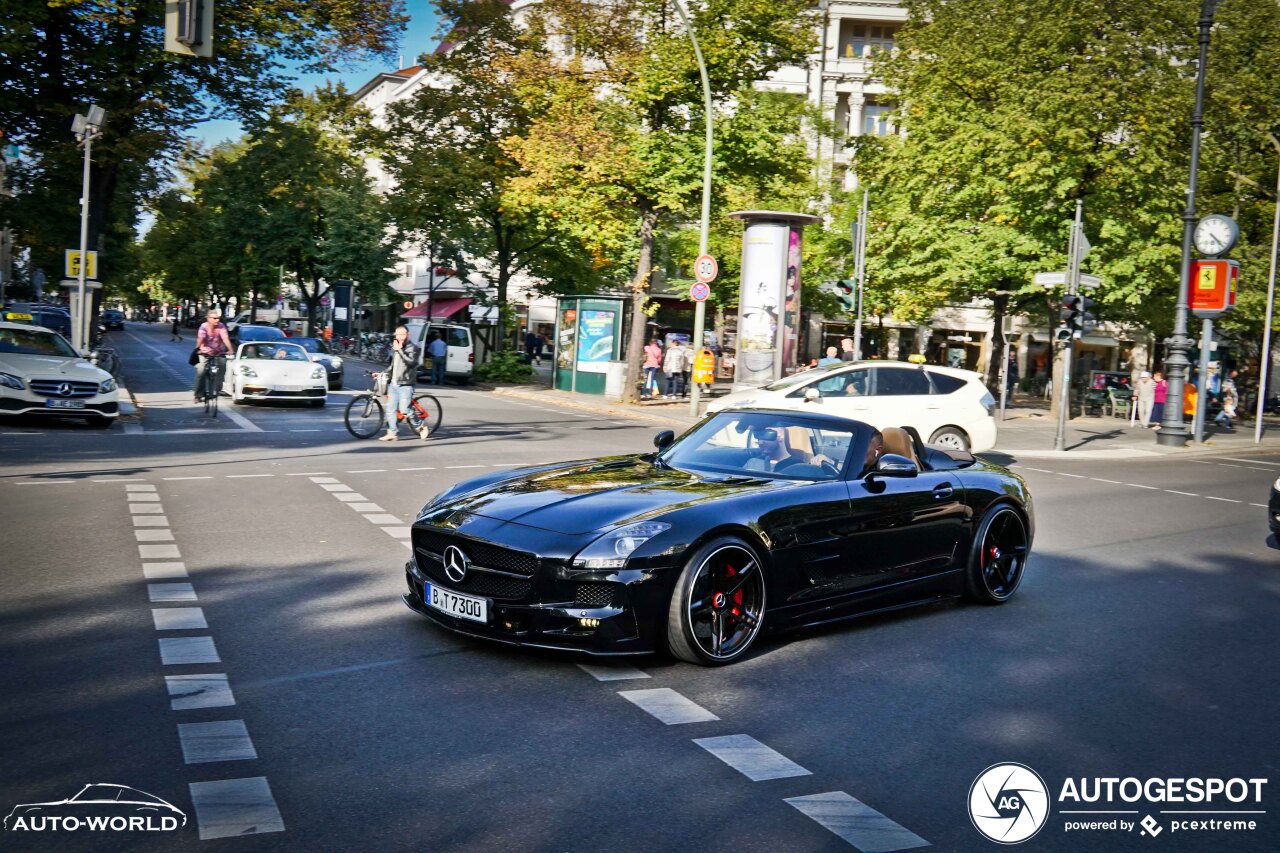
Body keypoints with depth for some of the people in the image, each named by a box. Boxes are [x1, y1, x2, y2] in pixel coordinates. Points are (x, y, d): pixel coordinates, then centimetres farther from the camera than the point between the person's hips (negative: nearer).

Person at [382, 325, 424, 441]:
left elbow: (411, 362, -22)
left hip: (405, 385, -7)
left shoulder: (412, 348, -4)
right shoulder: (394, 347, 19)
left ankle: (423, 427, 3)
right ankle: (392, 433, 9)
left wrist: (399, 350, -22)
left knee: (404, 410, -13)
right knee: (390, 409, 3)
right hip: (393, 384, 7)